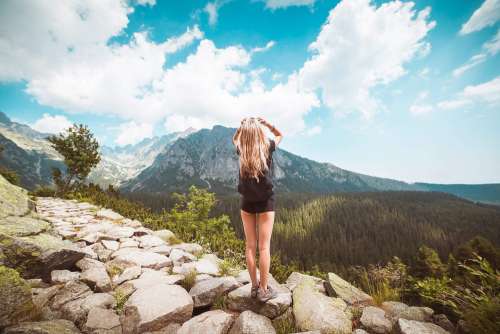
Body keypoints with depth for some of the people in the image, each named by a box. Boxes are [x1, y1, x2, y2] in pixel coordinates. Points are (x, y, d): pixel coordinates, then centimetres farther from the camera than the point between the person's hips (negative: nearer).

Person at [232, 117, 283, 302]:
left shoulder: (241, 150, -2)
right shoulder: (267, 147, -6)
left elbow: (234, 139, 22)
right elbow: (280, 135, 16)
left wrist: (241, 126, 8)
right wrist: (266, 123, 5)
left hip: (247, 201, 3)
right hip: (265, 201, -2)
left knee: (250, 245, 11)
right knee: (264, 246, 4)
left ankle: (254, 286, 24)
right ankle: (264, 289, 16)